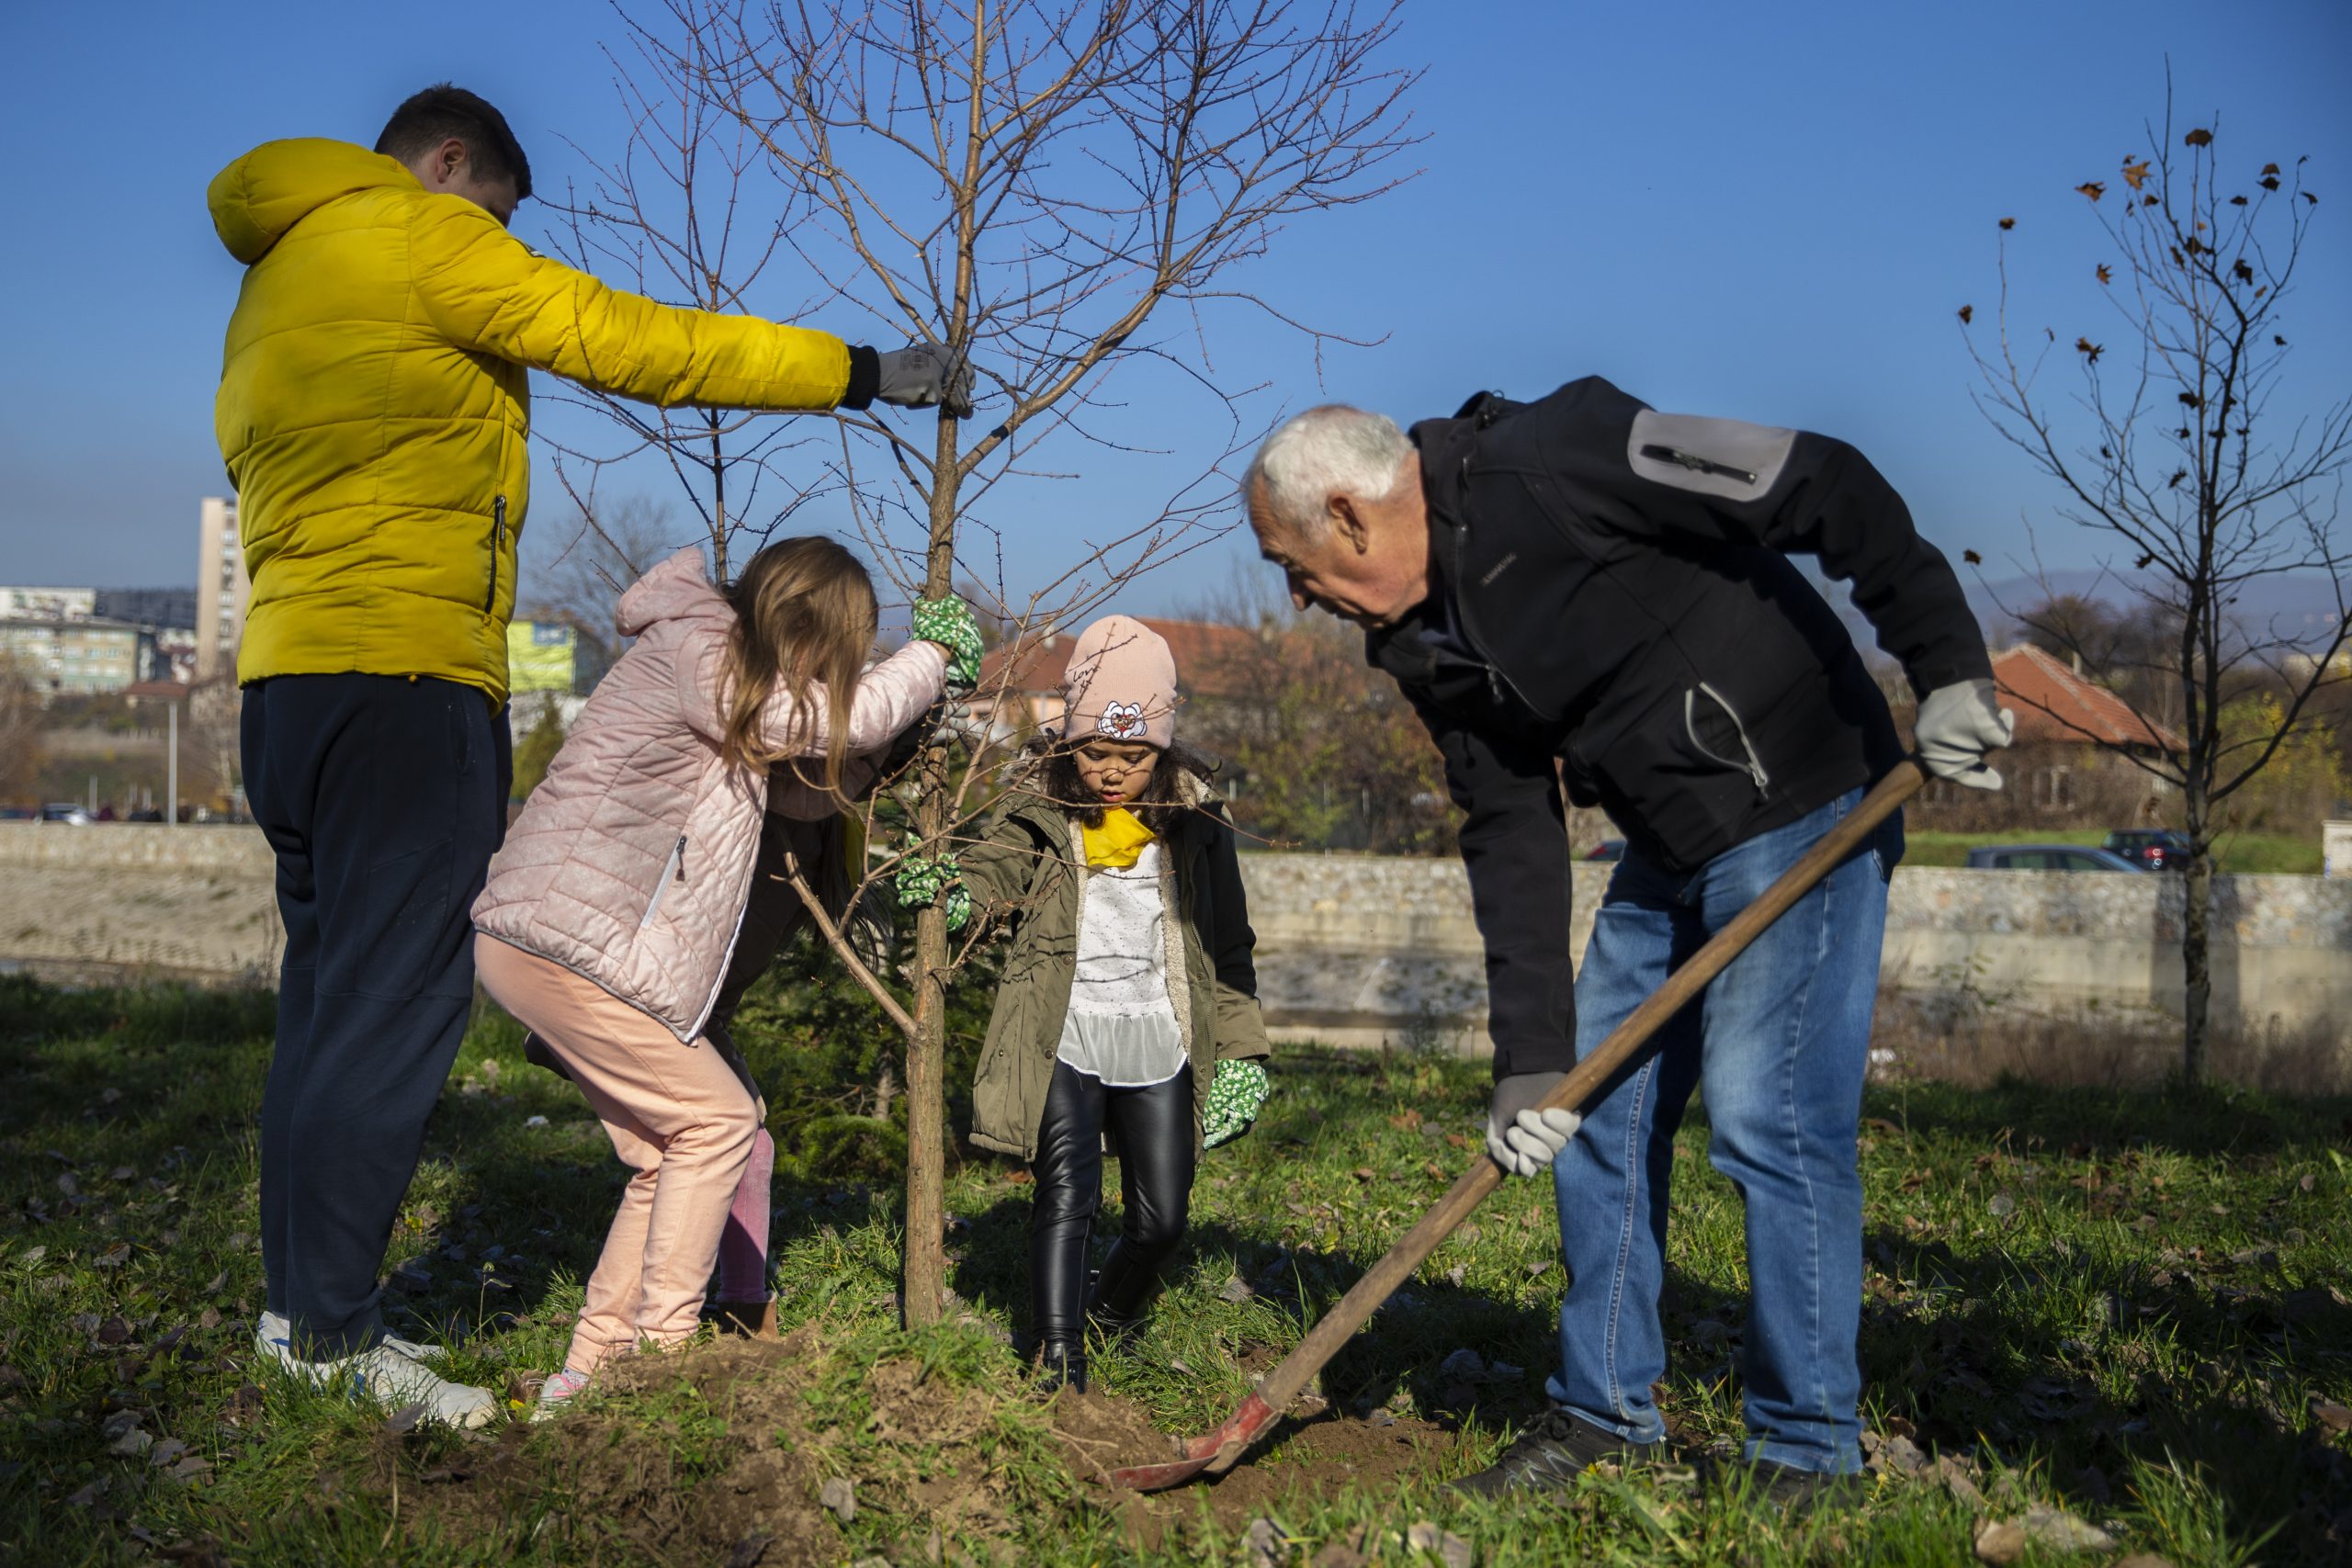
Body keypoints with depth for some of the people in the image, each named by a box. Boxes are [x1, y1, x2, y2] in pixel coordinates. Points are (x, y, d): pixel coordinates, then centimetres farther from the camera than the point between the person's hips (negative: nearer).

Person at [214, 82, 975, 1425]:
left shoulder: (275, 280, 24)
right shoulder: (421, 236, -4)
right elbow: (638, 346, -10)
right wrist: (864, 372, -5)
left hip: (287, 674, 10)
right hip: (402, 672, -10)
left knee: (334, 1000, 13)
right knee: (394, 1003, -6)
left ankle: (300, 1305, 18)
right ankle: (333, 1339, -3)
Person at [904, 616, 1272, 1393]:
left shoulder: (1195, 823, 3)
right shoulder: (1041, 814, 2)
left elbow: (1228, 946, 8)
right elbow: (995, 867, -12)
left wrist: (1241, 1052, 6)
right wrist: (950, 885, -36)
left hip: (1159, 1043, 2)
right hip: (1064, 1042, -2)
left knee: (1162, 1216, 5)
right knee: (1067, 1196, -12)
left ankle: (1115, 1312, 36)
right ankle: (1057, 1358, -5)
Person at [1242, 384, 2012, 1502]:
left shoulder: (1548, 465, -21)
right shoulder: (1424, 642, 4)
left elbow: (1823, 489, -20)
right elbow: (1509, 834, 4)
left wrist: (1946, 666, -22)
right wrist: (1531, 1053, -1)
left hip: (1802, 813, -9)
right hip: (1666, 849, 9)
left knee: (1766, 1116, -10)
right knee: (1596, 1112, 10)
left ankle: (1808, 1451, 7)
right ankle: (1604, 1418, 24)